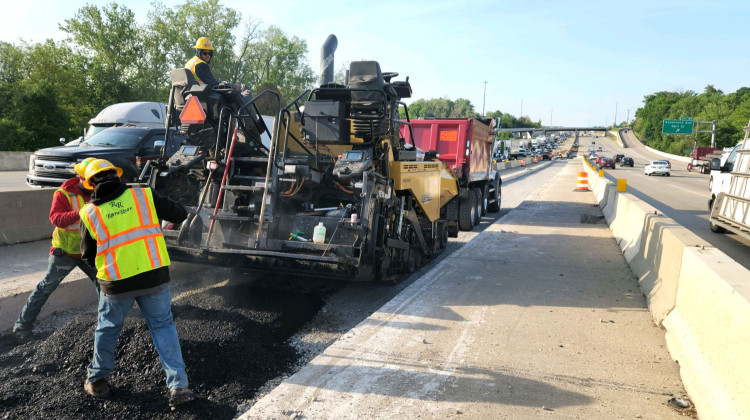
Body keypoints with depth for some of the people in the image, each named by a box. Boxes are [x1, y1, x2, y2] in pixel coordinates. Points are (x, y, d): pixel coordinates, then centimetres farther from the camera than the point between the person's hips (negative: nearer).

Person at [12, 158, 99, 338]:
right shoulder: (64, 194, -14)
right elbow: (55, 218, -27)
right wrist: (80, 213, -43)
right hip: (65, 251, -4)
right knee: (47, 286, 2)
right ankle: (23, 324, 14)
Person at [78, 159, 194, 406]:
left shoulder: (89, 212, 4)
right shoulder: (143, 195, 0)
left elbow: (88, 256, 13)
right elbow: (179, 213, 6)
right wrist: (181, 213, 28)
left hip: (116, 281, 0)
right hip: (154, 275, 0)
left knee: (107, 329, 23)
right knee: (163, 326, 11)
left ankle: (97, 381, 40)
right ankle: (178, 386, 5)